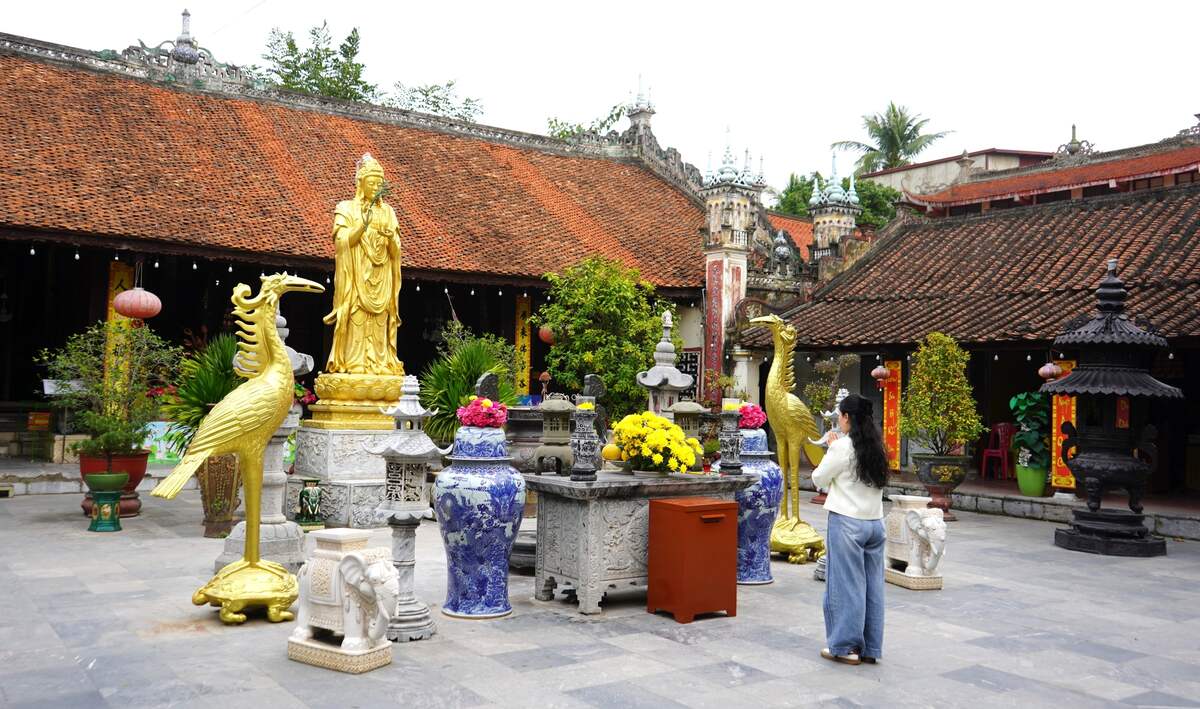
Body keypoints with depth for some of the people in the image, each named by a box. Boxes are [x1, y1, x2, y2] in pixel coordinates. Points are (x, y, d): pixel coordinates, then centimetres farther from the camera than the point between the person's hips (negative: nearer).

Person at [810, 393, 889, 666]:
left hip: (847, 522, -7)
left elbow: (819, 479, -3)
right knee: (872, 586, 10)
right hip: (874, 522, 7)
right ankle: (870, 648, 17)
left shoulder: (843, 446, -12)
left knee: (846, 585, 2)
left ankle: (846, 646, 8)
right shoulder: (876, 448, 7)